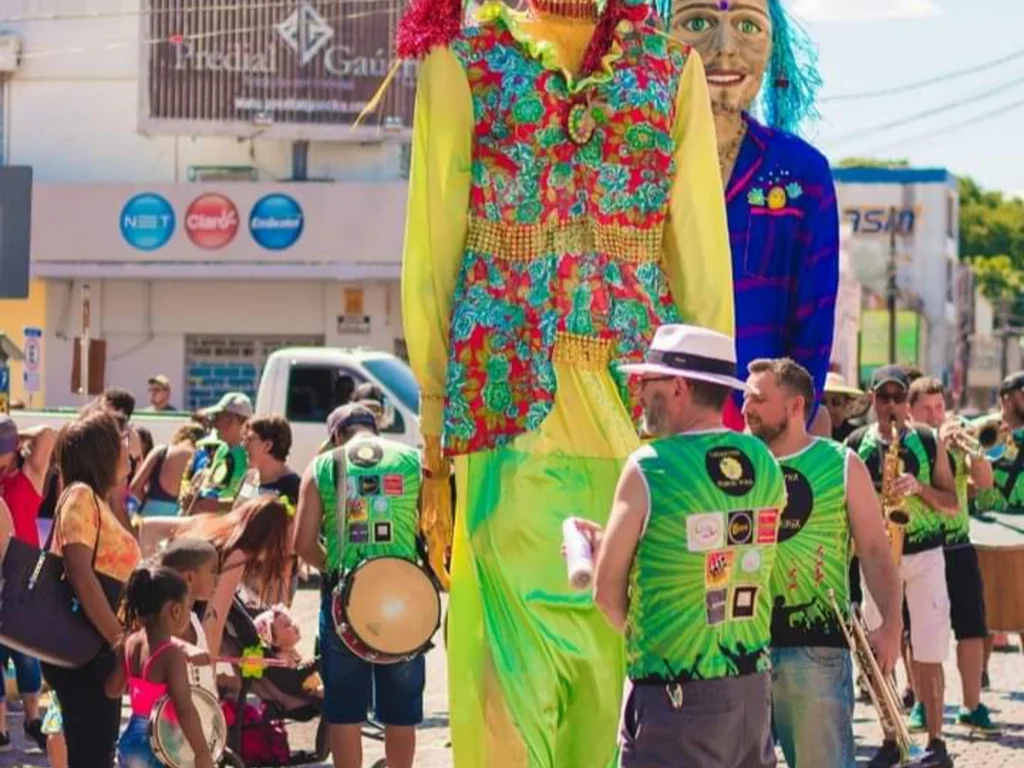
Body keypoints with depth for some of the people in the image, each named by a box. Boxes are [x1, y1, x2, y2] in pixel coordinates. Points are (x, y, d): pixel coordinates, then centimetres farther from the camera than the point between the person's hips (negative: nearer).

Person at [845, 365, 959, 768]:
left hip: (924, 556, -2)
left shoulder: (929, 442, 1)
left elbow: (952, 503, 1)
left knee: (927, 655, -3)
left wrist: (918, 486, -16)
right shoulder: (855, 445, 4)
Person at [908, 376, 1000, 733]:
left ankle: (972, 706, 7)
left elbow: (985, 483, -2)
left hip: (958, 549, 3)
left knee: (973, 631, 0)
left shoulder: (957, 443, 10)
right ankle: (922, 705, 12)